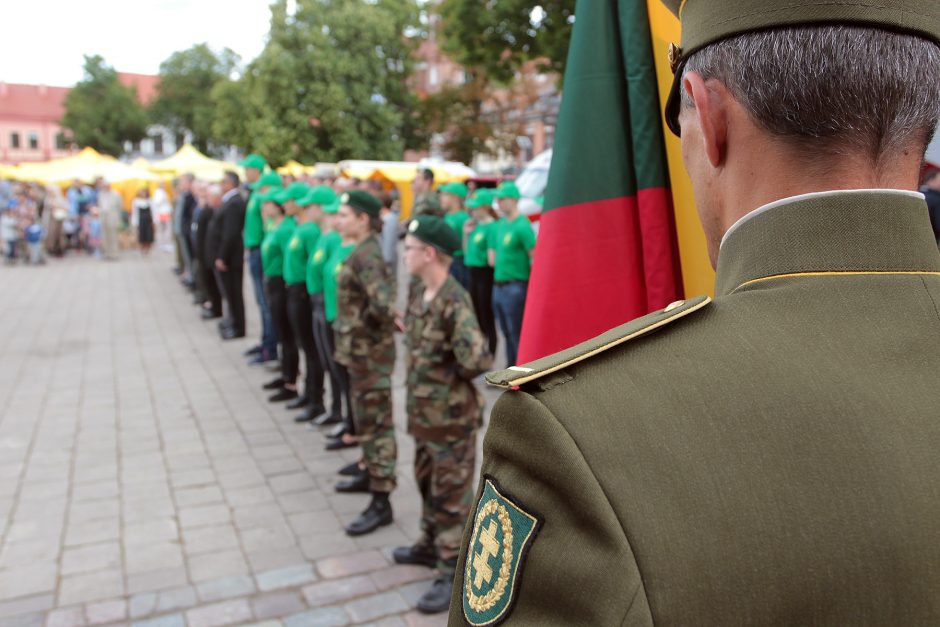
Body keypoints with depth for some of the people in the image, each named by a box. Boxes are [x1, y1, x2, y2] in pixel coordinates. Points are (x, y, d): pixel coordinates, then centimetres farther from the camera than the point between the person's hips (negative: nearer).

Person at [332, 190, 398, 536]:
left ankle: (381, 502, 3)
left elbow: (382, 300, -34)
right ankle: (372, 473, 40)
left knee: (376, 422, -4)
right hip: (360, 349, 10)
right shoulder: (363, 251, 10)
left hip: (370, 352, -10)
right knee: (366, 418, 23)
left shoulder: (366, 255, -20)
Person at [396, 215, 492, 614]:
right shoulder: (421, 295, 5)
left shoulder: (455, 302, -24)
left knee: (452, 494, 4)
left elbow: (477, 361, -31)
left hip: (452, 415, -9)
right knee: (428, 483, 24)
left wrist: (450, 377, -12)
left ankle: (453, 573, 18)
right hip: (424, 412, 9)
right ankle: (431, 546, 43)